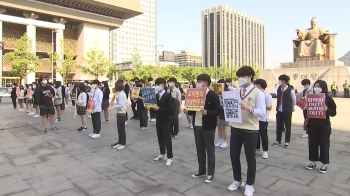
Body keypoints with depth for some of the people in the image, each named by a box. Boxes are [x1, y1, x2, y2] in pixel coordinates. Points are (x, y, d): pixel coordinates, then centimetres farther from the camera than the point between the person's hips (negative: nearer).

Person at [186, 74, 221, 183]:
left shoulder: (213, 95, -9)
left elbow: (218, 110, -13)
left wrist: (207, 112, -27)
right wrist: (188, 111, -3)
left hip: (208, 127, -6)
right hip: (197, 126, 6)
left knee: (210, 150, 5)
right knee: (200, 149, 15)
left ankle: (211, 173, 16)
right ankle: (201, 170, 29)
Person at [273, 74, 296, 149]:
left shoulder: (291, 90, -13)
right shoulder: (278, 89, 1)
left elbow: (294, 101, 0)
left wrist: (291, 109, 11)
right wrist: (277, 107, 14)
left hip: (287, 111, -4)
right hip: (279, 110, 5)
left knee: (287, 127, 7)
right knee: (278, 126, 11)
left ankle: (287, 142, 18)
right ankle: (278, 141, 24)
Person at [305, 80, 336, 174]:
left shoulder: (328, 98, -5)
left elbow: (334, 112, -5)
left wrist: (327, 109, -24)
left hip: (324, 126, -3)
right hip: (312, 125, 3)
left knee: (324, 145, 5)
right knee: (312, 144, 10)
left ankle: (324, 164, 18)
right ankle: (313, 162, 23)